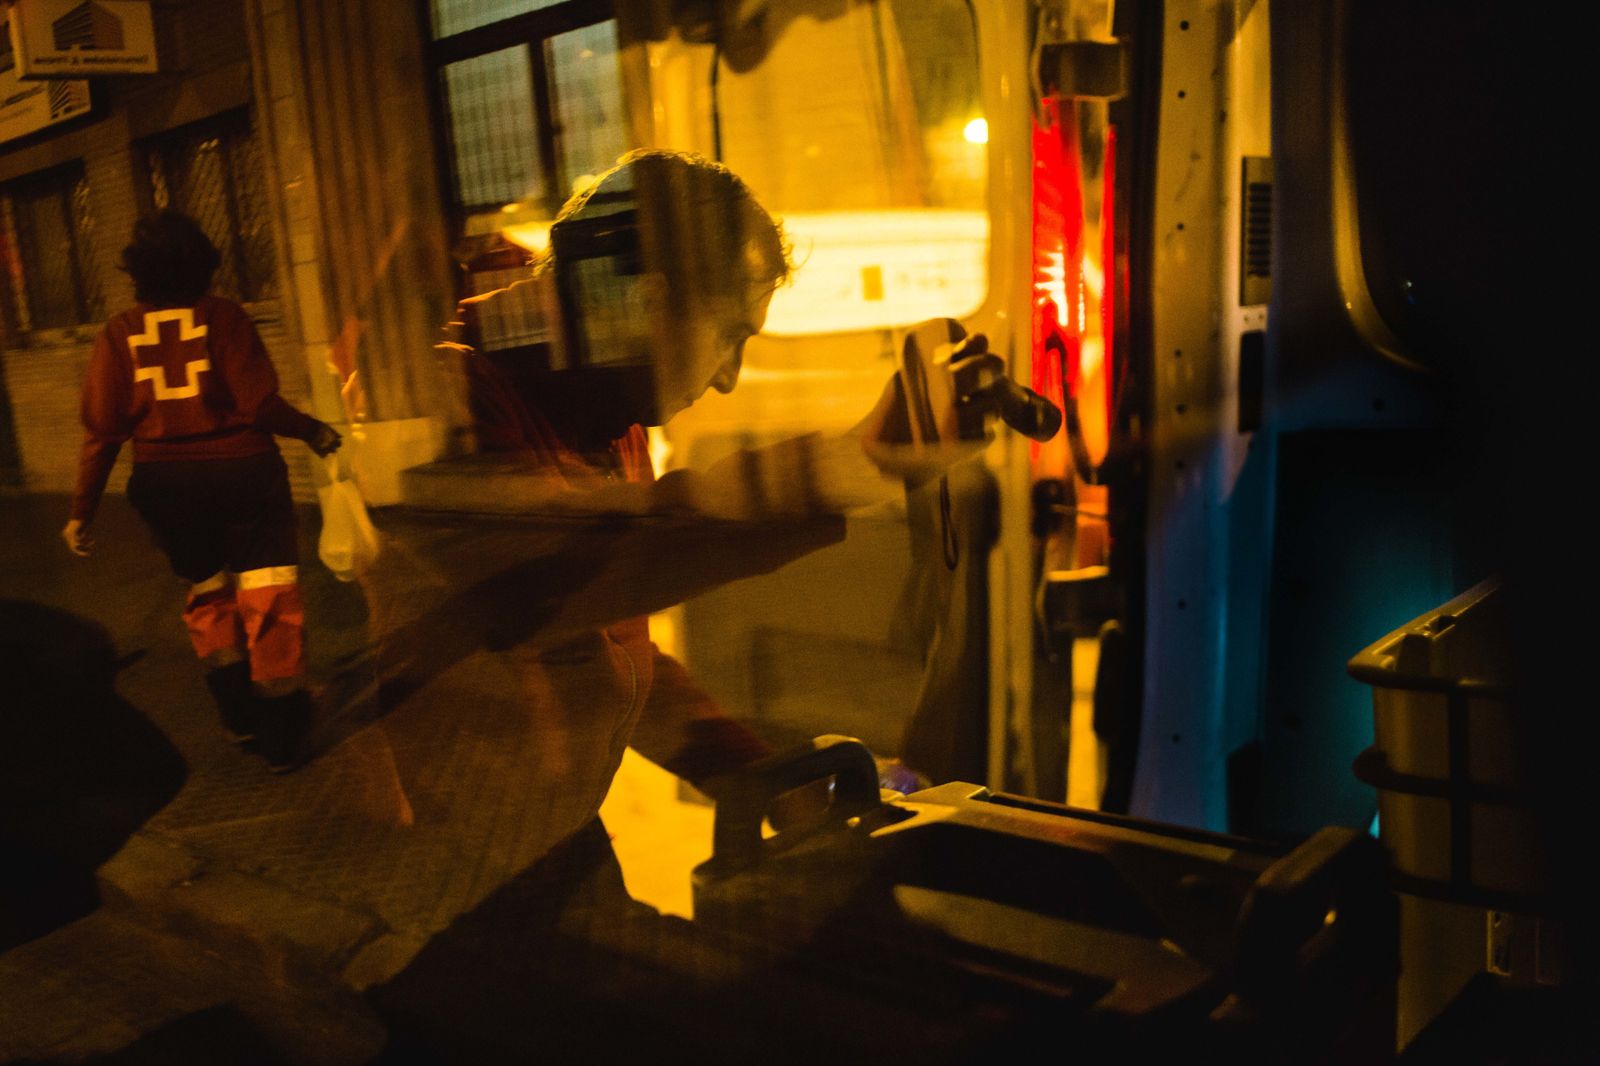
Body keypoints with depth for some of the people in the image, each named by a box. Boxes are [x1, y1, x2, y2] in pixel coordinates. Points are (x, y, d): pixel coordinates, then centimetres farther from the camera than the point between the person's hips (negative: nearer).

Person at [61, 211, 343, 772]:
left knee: (206, 592, 23)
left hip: (165, 483, 3)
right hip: (240, 472, -3)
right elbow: (259, 403, -16)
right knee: (268, 596, 5)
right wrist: (312, 430, 1)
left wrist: (83, 509, 4)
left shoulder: (118, 333, 0)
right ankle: (280, 736, 8)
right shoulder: (223, 316, -8)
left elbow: (102, 429, -2)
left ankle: (240, 716, 27)